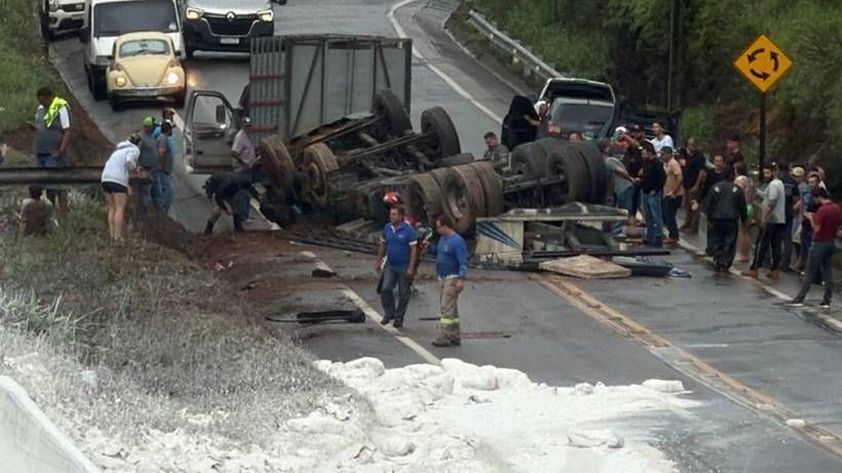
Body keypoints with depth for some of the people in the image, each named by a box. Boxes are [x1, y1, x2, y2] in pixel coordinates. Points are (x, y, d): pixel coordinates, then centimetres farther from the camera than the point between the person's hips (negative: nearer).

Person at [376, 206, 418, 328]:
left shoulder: (409, 230, -14)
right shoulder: (387, 228, 2)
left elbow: (414, 250, -15)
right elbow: (383, 245, 13)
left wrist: (411, 268, -19)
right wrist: (379, 261, 13)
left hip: (404, 267, -4)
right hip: (390, 265, 4)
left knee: (403, 294, 4)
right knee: (386, 289, -9)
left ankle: (399, 317, 16)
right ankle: (389, 313, 6)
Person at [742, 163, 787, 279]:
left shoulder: (773, 185, -13)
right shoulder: (779, 183, 18)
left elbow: (771, 202, -23)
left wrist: (764, 217, -23)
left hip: (770, 220, -10)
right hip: (780, 220, 10)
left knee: (761, 245, -6)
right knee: (776, 246, 7)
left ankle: (754, 269, -4)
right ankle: (775, 270, 6)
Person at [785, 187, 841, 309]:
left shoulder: (822, 210, -19)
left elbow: (816, 229, -19)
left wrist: (811, 218, -3)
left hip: (820, 243, -7)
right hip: (832, 243, 7)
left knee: (810, 274, -3)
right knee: (827, 272, 9)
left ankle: (799, 299, -1)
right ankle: (827, 300, 8)